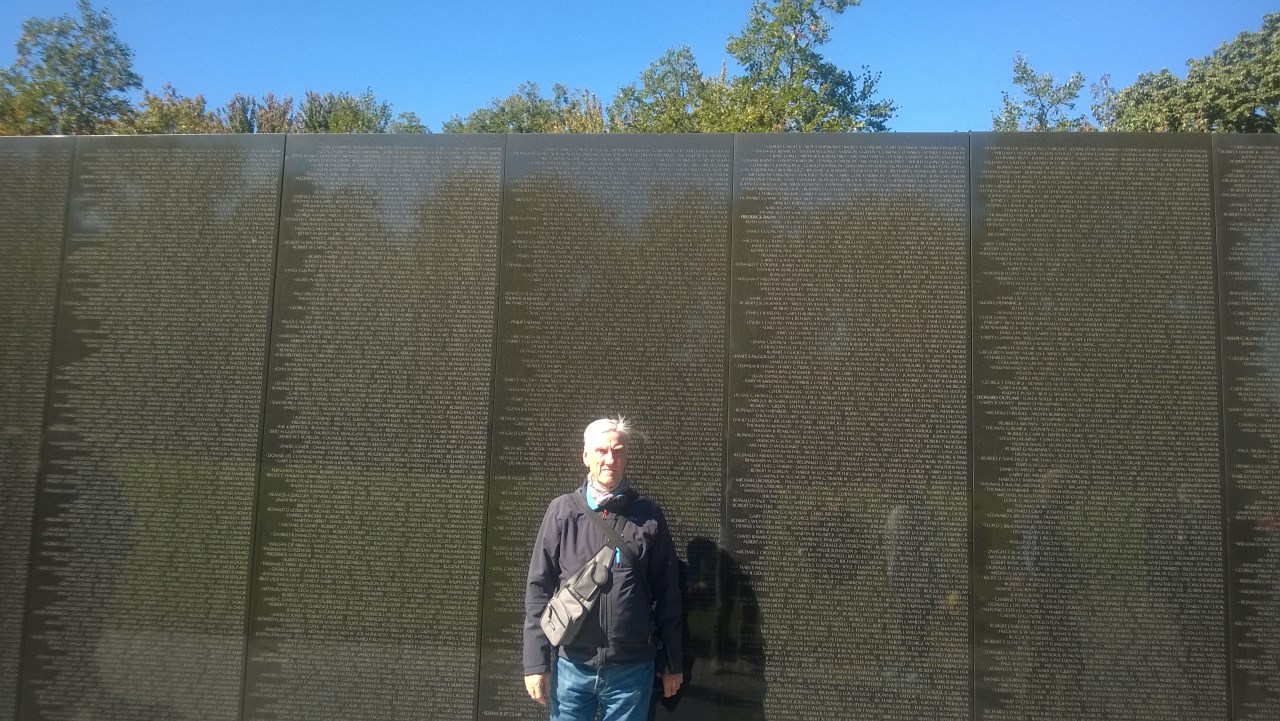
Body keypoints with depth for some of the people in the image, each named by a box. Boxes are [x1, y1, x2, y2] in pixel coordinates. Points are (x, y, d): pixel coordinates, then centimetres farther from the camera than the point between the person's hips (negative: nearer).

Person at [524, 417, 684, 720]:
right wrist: (536, 661, -3)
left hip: (632, 668, 0)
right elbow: (539, 588, 0)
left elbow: (667, 593, 4)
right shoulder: (562, 512, -1)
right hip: (571, 665, 0)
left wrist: (673, 663, 6)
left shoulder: (648, 516, 0)